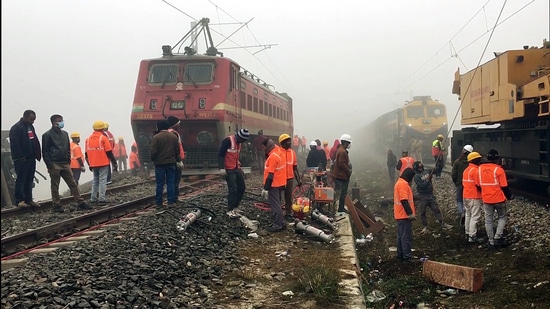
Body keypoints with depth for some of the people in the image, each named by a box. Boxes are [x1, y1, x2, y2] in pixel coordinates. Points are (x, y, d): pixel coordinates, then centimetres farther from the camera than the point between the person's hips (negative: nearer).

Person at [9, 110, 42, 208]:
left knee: (29, 180, 11)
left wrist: (37, 154, 7)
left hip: (31, 158, 8)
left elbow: (35, 142, 18)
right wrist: (21, 157, -18)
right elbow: (14, 144, -16)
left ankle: (28, 199, 17)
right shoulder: (16, 128, -11)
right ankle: (19, 200, 1)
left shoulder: (30, 127, 15)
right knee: (21, 179, -3)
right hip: (21, 159, -8)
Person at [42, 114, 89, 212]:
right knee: (55, 186, 3)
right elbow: (45, 152, -7)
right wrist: (49, 165, -12)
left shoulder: (65, 134, 14)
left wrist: (68, 160, 10)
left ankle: (80, 202, 4)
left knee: (73, 183, 3)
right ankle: (57, 205, 10)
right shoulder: (47, 135, -4)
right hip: (54, 164, -5)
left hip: (65, 164, 6)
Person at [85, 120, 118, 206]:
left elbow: (87, 154, 12)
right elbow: (109, 152, -9)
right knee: (102, 180, -4)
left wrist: (90, 165, 21)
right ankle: (101, 199, -9)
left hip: (93, 165, 6)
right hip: (103, 164, -5)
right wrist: (114, 163, -2)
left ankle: (93, 198, 16)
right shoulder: (103, 138, -8)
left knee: (95, 180, 16)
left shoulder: (88, 139, 9)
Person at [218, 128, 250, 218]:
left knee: (242, 187, 10)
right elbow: (220, 154, -18)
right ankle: (230, 210, 0)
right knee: (233, 189, -10)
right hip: (229, 169, -9)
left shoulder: (238, 142, 11)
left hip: (236, 169, 9)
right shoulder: (227, 141, -17)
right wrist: (221, 168, -24)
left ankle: (235, 207, 22)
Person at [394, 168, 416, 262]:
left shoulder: (399, 182, 15)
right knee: (406, 237, -6)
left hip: (400, 215, 10)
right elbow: (404, 201, -24)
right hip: (404, 215, -10)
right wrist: (410, 213, -23)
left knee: (401, 236, 15)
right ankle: (407, 257, -3)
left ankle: (400, 254, 20)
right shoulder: (403, 184, -17)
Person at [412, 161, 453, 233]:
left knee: (436, 209, 4)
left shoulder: (426, 172, 6)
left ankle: (442, 224, 10)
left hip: (430, 195, 5)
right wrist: (428, 179, -18)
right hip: (422, 197, -5)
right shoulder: (416, 176, -13)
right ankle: (425, 227, 17)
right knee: (422, 212, 4)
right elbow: (422, 185, -21)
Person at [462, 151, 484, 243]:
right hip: (474, 197, -9)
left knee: (468, 215, 17)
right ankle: (472, 237, -7)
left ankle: (468, 233, 25)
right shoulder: (476, 170, -16)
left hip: (466, 196, 9)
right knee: (475, 217, -6)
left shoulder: (466, 170, 13)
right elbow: (478, 185, -18)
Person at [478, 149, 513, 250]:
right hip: (499, 199, -3)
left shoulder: (480, 168, -1)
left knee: (488, 220, 10)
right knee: (502, 217, 16)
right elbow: (504, 186, -10)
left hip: (486, 199, 3)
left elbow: (478, 185, 7)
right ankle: (498, 237, 3)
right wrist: (509, 196, 6)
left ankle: (491, 242, 14)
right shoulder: (498, 169, -14)